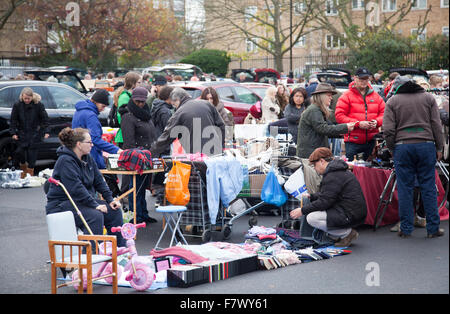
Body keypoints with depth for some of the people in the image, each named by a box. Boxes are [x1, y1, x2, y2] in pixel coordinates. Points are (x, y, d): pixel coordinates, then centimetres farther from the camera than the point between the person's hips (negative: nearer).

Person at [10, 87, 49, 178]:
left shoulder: (38, 105, -8)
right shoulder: (17, 105, -4)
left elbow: (45, 119, -3)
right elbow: (13, 120, 2)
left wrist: (46, 131, -9)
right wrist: (13, 132, -4)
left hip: (34, 134, -2)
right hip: (22, 133, 2)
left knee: (32, 152, -1)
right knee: (20, 151, -3)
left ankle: (30, 171, 12)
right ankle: (24, 169, 20)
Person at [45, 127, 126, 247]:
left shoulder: (88, 158, 9)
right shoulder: (66, 161, -19)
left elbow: (99, 181, 11)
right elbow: (76, 188, -27)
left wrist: (110, 200, -2)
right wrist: (95, 205, -30)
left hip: (85, 200, 9)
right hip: (61, 205, -9)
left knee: (114, 211, -4)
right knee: (95, 215, -30)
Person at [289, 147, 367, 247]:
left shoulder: (333, 176, -18)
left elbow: (324, 202, -19)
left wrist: (302, 210, -12)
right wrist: (311, 197, 14)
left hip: (351, 216, -11)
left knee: (311, 218, -19)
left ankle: (347, 233, -8)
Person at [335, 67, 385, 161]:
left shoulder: (375, 95, 12)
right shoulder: (347, 95, -2)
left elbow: (384, 113, 14)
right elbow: (339, 115, -9)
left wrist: (377, 122, -9)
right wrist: (358, 124, -17)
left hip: (371, 140, 4)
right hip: (353, 141, -4)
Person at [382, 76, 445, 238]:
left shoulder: (393, 101, 5)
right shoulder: (428, 98, 10)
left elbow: (388, 130, -2)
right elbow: (437, 126, 5)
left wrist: (392, 149, 9)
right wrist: (439, 148, 10)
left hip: (402, 146, -1)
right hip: (426, 145, 1)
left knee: (405, 188, 4)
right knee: (428, 187, 5)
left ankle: (406, 229, 7)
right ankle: (433, 228, 8)